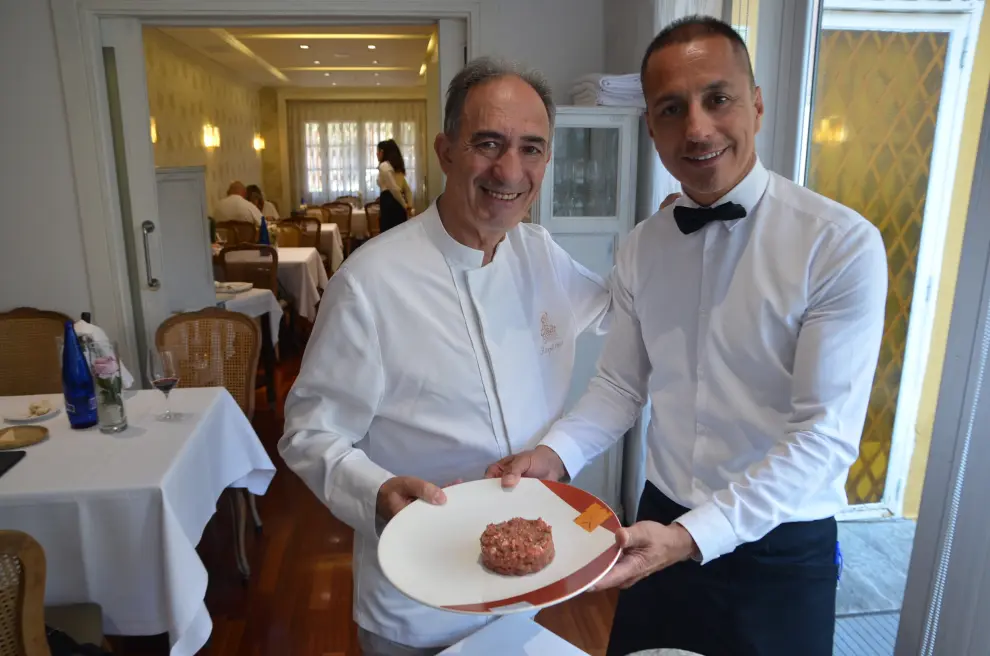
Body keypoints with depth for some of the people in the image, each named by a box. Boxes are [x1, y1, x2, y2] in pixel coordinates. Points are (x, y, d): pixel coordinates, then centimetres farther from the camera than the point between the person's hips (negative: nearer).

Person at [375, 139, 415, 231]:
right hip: (398, 206, 9)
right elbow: (407, 190, 21)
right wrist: (409, 206, 11)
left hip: (390, 205, -9)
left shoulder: (384, 166, -6)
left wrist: (404, 206, -7)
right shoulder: (397, 167, 22)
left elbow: (394, 189, -15)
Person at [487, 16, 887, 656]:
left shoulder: (842, 246, -18)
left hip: (781, 551, -3)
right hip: (663, 526, 4)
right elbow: (621, 385, 0)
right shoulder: (641, 248, -4)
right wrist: (554, 454, -17)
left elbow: (826, 435, -21)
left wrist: (693, 535, -29)